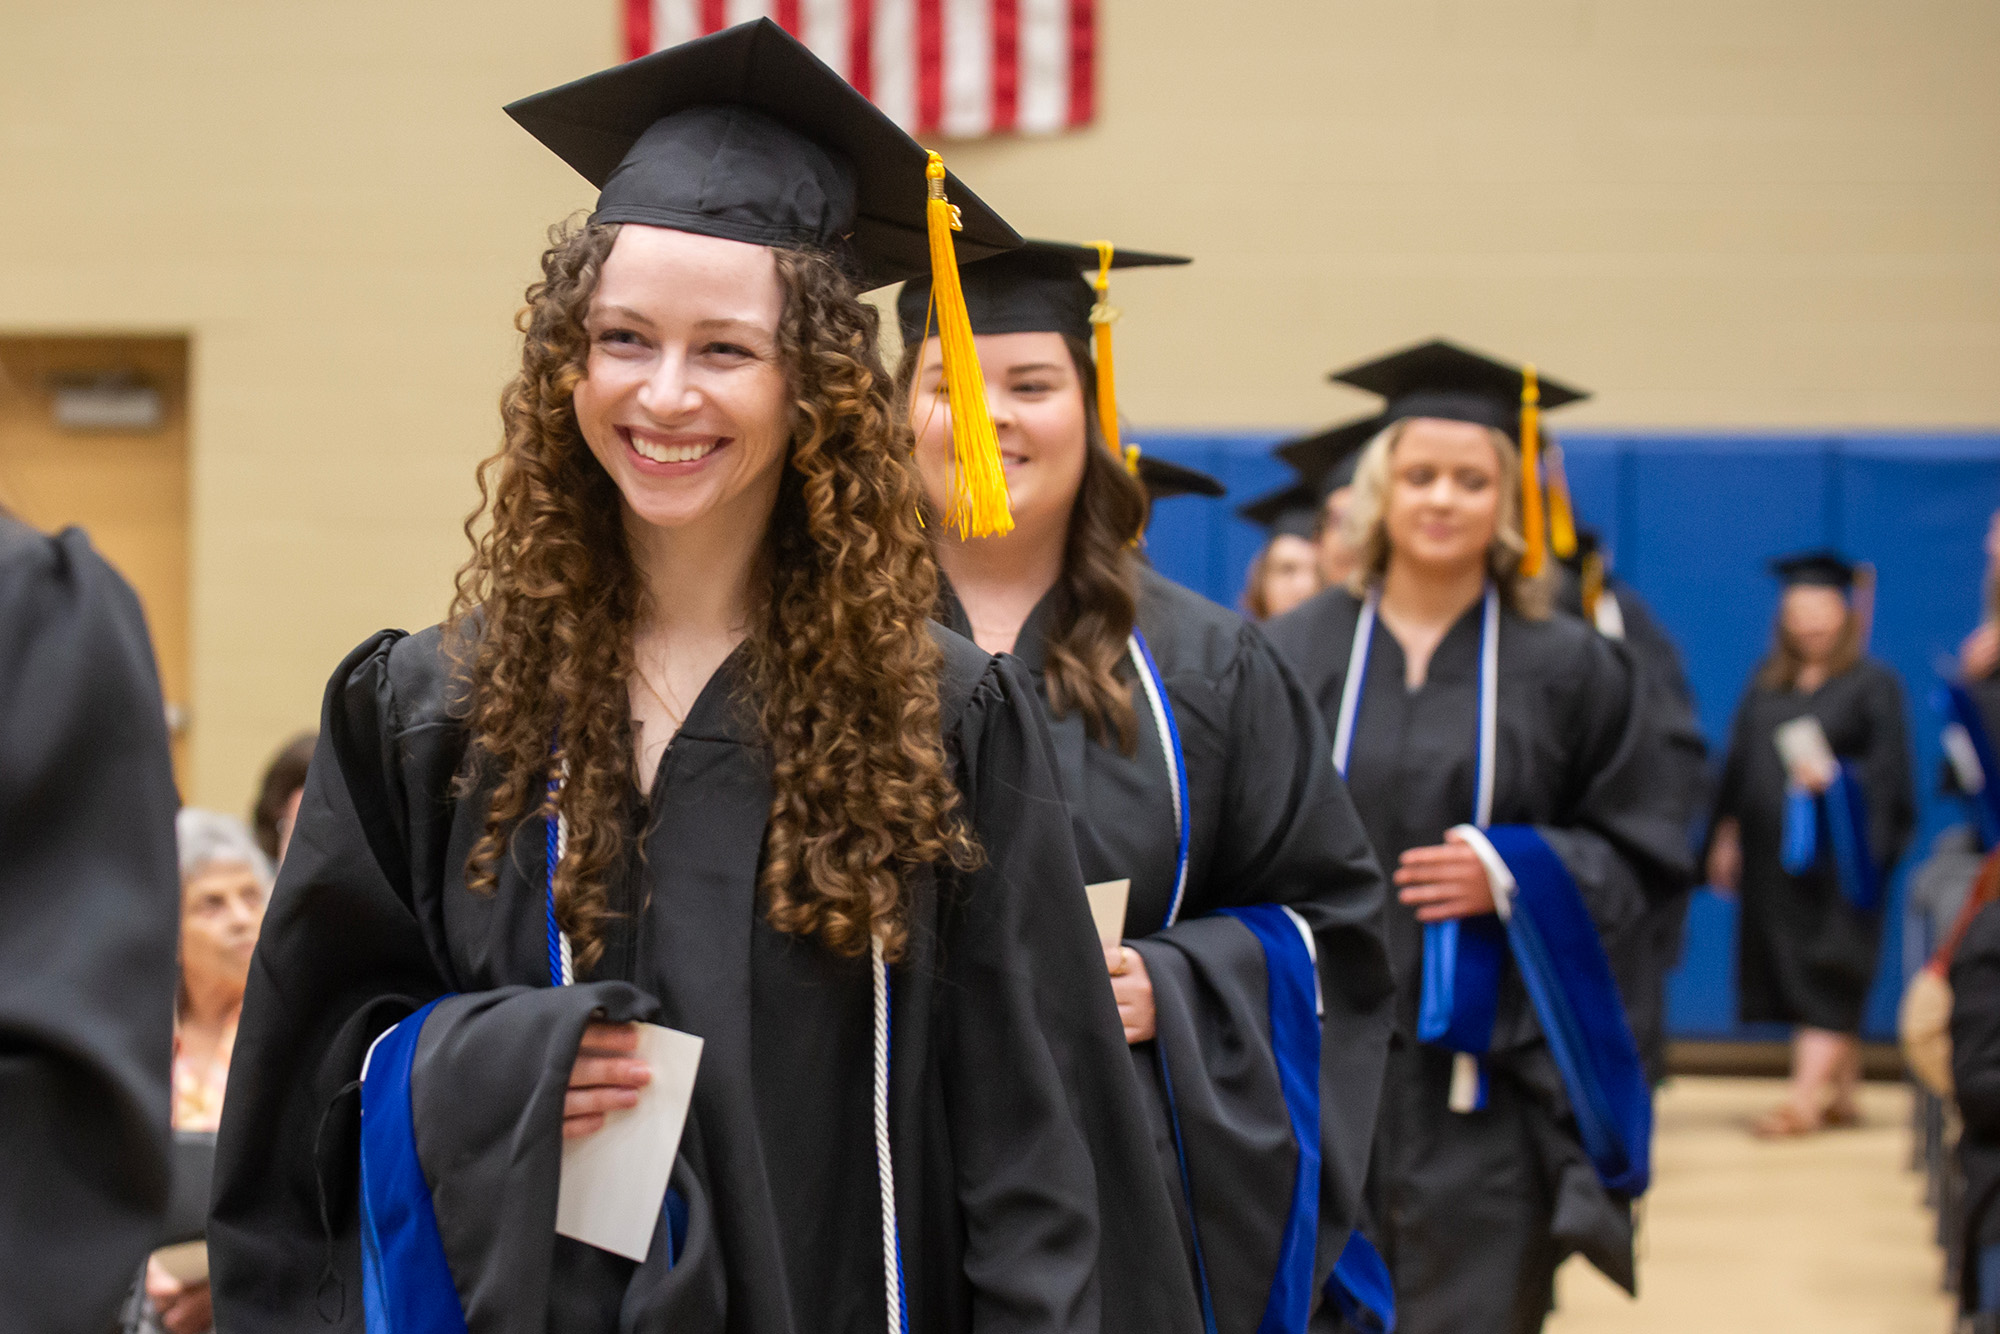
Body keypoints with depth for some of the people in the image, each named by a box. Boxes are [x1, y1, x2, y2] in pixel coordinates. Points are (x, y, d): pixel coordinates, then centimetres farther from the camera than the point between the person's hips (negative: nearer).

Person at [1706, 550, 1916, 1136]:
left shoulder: (1873, 684, 0)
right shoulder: (1765, 686, 14)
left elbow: (1887, 769, -6)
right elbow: (1739, 764, 16)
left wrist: (1836, 778, -22)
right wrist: (1726, 834, 10)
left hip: (1837, 853, -5)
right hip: (1772, 852, 5)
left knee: (1826, 974, -10)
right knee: (1788, 960, 6)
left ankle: (1809, 1094, -19)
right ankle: (1839, 1089, 14)